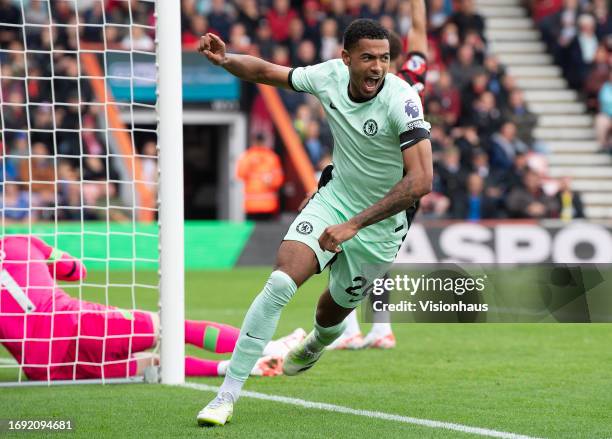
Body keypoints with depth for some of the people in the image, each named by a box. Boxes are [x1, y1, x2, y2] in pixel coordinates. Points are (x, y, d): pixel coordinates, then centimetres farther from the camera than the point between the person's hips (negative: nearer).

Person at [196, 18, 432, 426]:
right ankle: (228, 395, -15)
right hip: (334, 198, 2)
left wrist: (354, 225, -36)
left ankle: (315, 346, 57)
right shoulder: (329, 76, -13)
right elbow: (268, 72, 6)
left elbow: (421, 180, -34)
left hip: (379, 224, -2)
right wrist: (225, 59, -15)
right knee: (280, 283, -20)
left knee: (333, 312, 16)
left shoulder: (401, 100, -28)